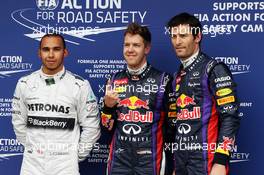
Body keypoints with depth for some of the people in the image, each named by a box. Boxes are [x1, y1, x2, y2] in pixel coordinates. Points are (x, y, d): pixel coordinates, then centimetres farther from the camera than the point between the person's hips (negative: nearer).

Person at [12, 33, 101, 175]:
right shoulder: (24, 84, 1)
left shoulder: (80, 86, -6)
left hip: (65, 163, -2)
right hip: (32, 162, 2)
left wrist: (78, 155, 2)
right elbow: (19, 121, 11)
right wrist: (29, 147, 10)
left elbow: (91, 126, -1)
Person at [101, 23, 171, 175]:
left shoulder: (162, 79, -4)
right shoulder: (115, 80, 6)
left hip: (150, 159, -3)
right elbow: (107, 126, 9)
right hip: (119, 159, 3)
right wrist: (108, 106, -9)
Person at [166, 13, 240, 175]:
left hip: (205, 161, -7)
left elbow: (230, 117, -15)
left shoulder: (214, 69, -7)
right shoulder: (178, 77, 14)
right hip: (180, 162, 7)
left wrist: (220, 162, -20)